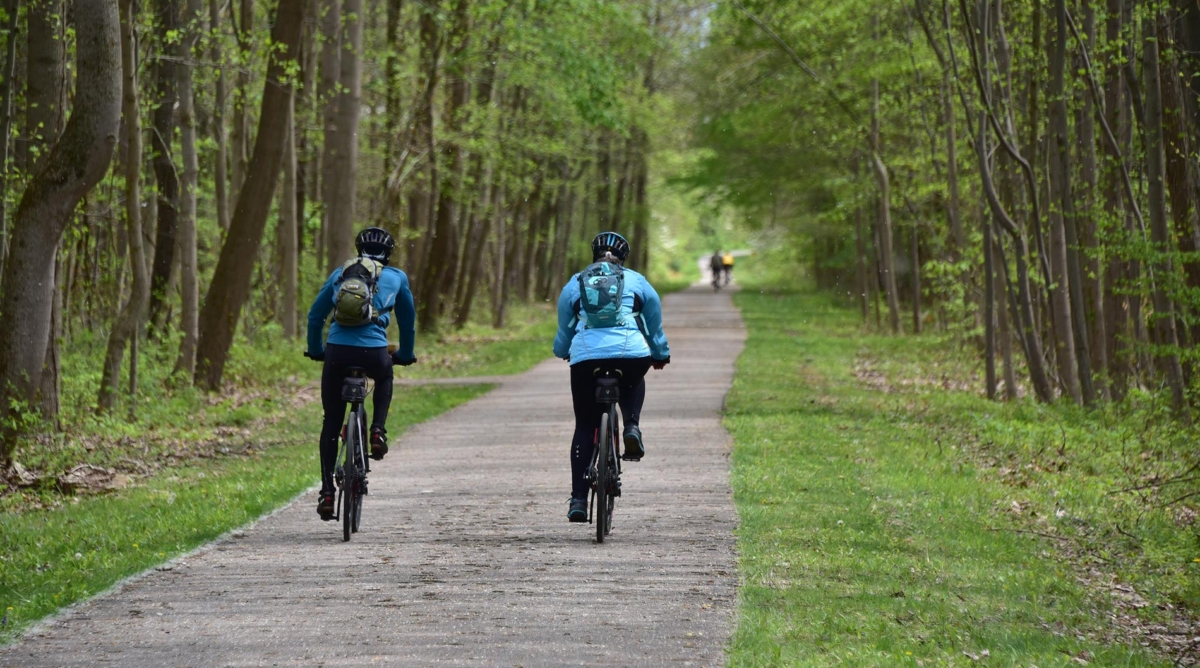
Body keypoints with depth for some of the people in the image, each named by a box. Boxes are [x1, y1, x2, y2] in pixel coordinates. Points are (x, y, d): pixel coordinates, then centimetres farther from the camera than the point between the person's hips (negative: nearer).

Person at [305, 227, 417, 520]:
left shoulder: (340, 273, 19)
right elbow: (408, 320, 25)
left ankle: (327, 491, 8)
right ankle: (378, 432, 15)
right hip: (374, 353, -1)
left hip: (337, 352, 1)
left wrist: (315, 350, 35)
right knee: (385, 378, 37)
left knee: (331, 423, 13)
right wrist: (405, 354, 41)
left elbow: (315, 316, 22)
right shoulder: (396, 277, 15)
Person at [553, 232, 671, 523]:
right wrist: (661, 354, 43)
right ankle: (632, 427, 8)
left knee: (585, 426, 11)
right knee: (633, 383, 37)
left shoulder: (574, 284, 21)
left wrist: (562, 352, 48)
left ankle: (578, 499, 3)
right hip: (632, 354, 0)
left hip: (586, 356, 0)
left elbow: (564, 329, 28)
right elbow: (655, 325, 26)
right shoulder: (637, 281, 20)